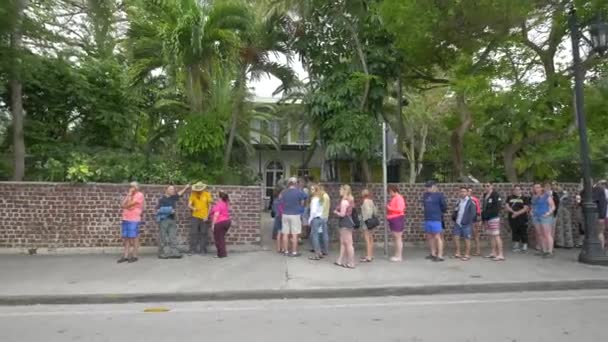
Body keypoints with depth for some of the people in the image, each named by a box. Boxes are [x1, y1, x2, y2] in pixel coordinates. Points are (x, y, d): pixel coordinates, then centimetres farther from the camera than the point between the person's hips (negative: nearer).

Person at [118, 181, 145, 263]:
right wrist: (128, 195, 2)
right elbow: (123, 205, 7)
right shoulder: (129, 195, 21)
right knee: (126, 238, 7)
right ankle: (126, 256, 10)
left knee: (134, 238, -3)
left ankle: (134, 256, 3)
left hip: (134, 220, -7)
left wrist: (129, 197, -1)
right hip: (125, 219, 7)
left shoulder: (139, 195, -4)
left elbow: (129, 204, -13)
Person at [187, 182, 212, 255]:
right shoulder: (193, 194, -2)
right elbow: (189, 205, -5)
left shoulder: (207, 194, -5)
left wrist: (207, 216, -9)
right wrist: (193, 208, -27)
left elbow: (210, 206, -3)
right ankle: (192, 249, 6)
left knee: (204, 234, 6)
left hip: (204, 217, 0)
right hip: (195, 217, 1)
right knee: (193, 233, -1)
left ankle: (203, 250, 14)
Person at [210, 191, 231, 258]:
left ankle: (222, 254, 4)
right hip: (227, 221, 9)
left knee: (218, 239, 2)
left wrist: (213, 224, -17)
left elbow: (216, 215, -19)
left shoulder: (218, 204, -15)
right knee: (221, 238, 18)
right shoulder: (226, 203, 12)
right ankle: (224, 253, 21)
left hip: (220, 223, -9)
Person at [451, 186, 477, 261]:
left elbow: (473, 213, -10)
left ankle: (467, 255, 13)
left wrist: (468, 221, -15)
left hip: (466, 224, -6)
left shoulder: (471, 202, -6)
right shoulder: (459, 201, 13)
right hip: (457, 223, 6)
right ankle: (458, 253, 17)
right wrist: (454, 216, 3)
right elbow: (455, 211, 21)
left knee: (467, 239, 3)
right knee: (456, 237, 5)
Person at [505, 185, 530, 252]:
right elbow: (506, 206, 2)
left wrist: (517, 213, -15)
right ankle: (516, 246, 16)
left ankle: (524, 246, 7)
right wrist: (513, 211, -13)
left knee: (523, 233, -1)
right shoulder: (510, 198, 11)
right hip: (512, 219, 3)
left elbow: (526, 208, -7)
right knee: (515, 233, 7)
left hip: (522, 219, -3)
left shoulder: (524, 198, 2)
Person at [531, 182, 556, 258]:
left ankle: (550, 252, -8)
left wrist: (549, 213, -18)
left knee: (547, 234, -8)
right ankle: (544, 250, 16)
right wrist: (532, 211, 11)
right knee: (540, 235, 8)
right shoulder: (534, 196, 15)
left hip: (545, 217, -7)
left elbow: (553, 206, -6)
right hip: (536, 217, 7)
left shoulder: (547, 196, -5)